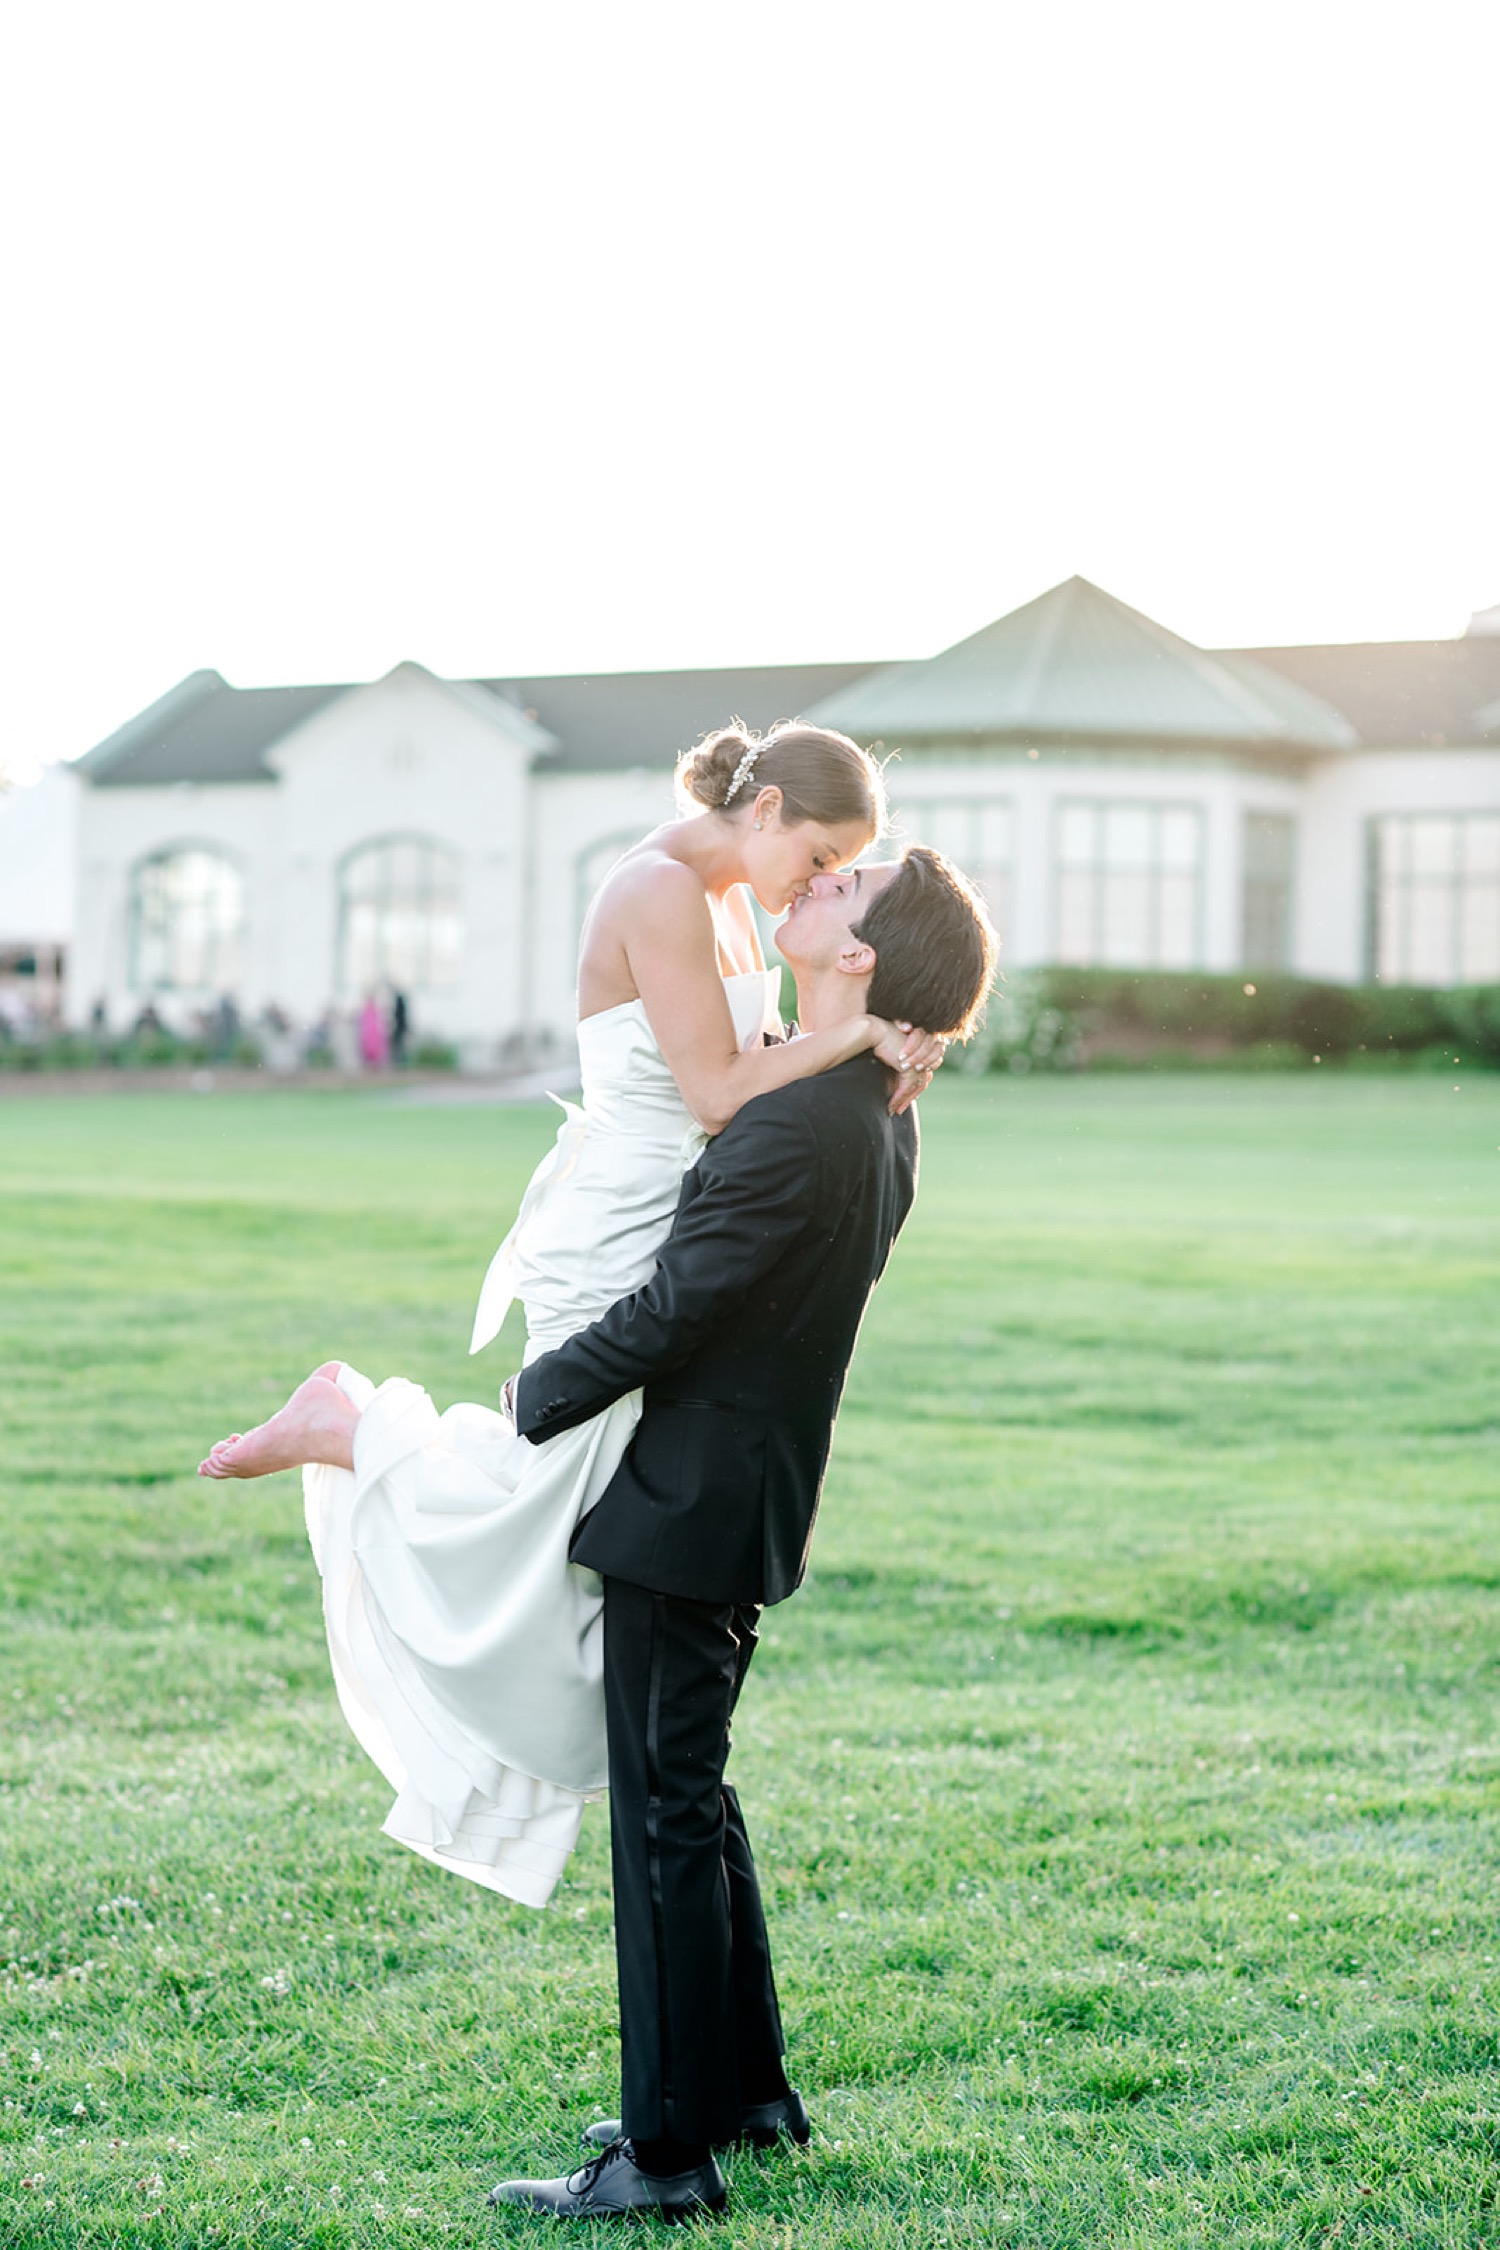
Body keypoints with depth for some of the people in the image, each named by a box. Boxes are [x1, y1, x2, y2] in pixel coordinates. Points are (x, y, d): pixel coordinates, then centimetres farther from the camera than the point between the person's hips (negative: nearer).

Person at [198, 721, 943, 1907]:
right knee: (541, 1545, -5)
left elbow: (759, 1072, 15)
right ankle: (346, 1429, 12)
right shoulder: (663, 890, -18)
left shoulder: (730, 902, 13)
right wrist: (857, 1033, -18)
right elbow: (719, 1093, -22)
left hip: (677, 1242, 10)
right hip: (614, 1251, -10)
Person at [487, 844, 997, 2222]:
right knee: (691, 1800, 21)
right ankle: (745, 2087, 31)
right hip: (745, 1501, 9)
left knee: (666, 1821, -2)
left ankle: (669, 2153, 6)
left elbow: (673, 1311, -21)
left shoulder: (802, 1128, -23)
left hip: (687, 1510, -9)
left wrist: (535, 1396, -8)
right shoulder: (877, 1120, 7)